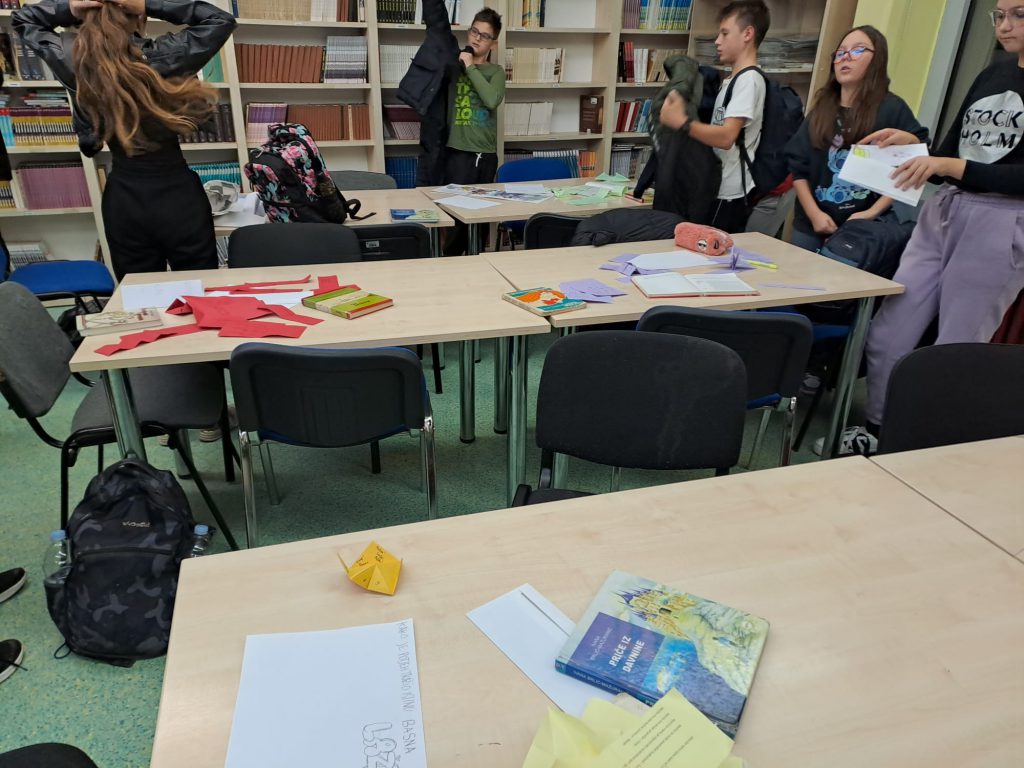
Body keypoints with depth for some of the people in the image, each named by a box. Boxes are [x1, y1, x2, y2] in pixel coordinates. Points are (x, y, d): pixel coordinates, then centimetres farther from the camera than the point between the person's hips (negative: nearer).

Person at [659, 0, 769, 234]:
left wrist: (681, 122, -36)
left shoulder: (749, 79, -13)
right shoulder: (731, 81, 18)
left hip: (730, 194, -9)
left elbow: (726, 137, -25)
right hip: (717, 188, 10)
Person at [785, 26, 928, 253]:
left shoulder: (891, 109, -5)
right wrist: (813, 213, -8)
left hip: (861, 229, -4)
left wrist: (873, 212, -15)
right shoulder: (822, 107, 8)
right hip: (809, 225, 4)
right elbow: (798, 166, 3)